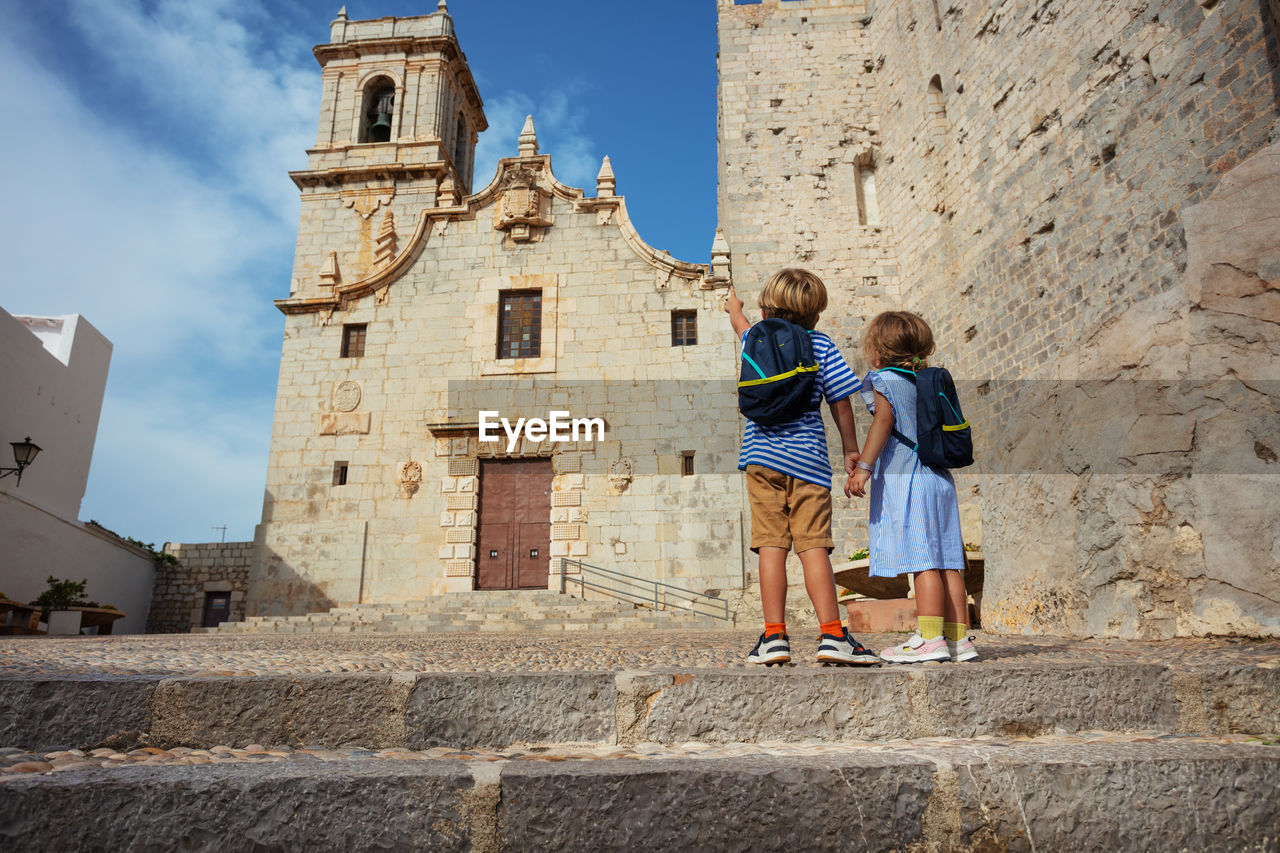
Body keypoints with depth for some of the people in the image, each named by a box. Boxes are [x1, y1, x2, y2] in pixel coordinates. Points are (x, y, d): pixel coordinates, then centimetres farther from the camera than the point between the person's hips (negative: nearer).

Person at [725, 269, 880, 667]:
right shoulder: (822, 346, 6)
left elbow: (740, 323, 37)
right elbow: (841, 402, 3)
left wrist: (733, 305, 59)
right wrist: (851, 450, 12)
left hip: (762, 456, 1)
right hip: (808, 457, -1)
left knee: (771, 546, -2)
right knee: (814, 546, -4)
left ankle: (774, 636, -2)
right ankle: (832, 635, -7)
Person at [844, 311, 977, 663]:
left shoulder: (884, 380, -1)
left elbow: (884, 420, -15)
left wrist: (863, 466, -20)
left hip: (904, 478, -8)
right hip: (939, 477, 8)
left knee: (922, 560, -8)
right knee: (946, 562, 7)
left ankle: (929, 638, -7)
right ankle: (959, 638, 11)